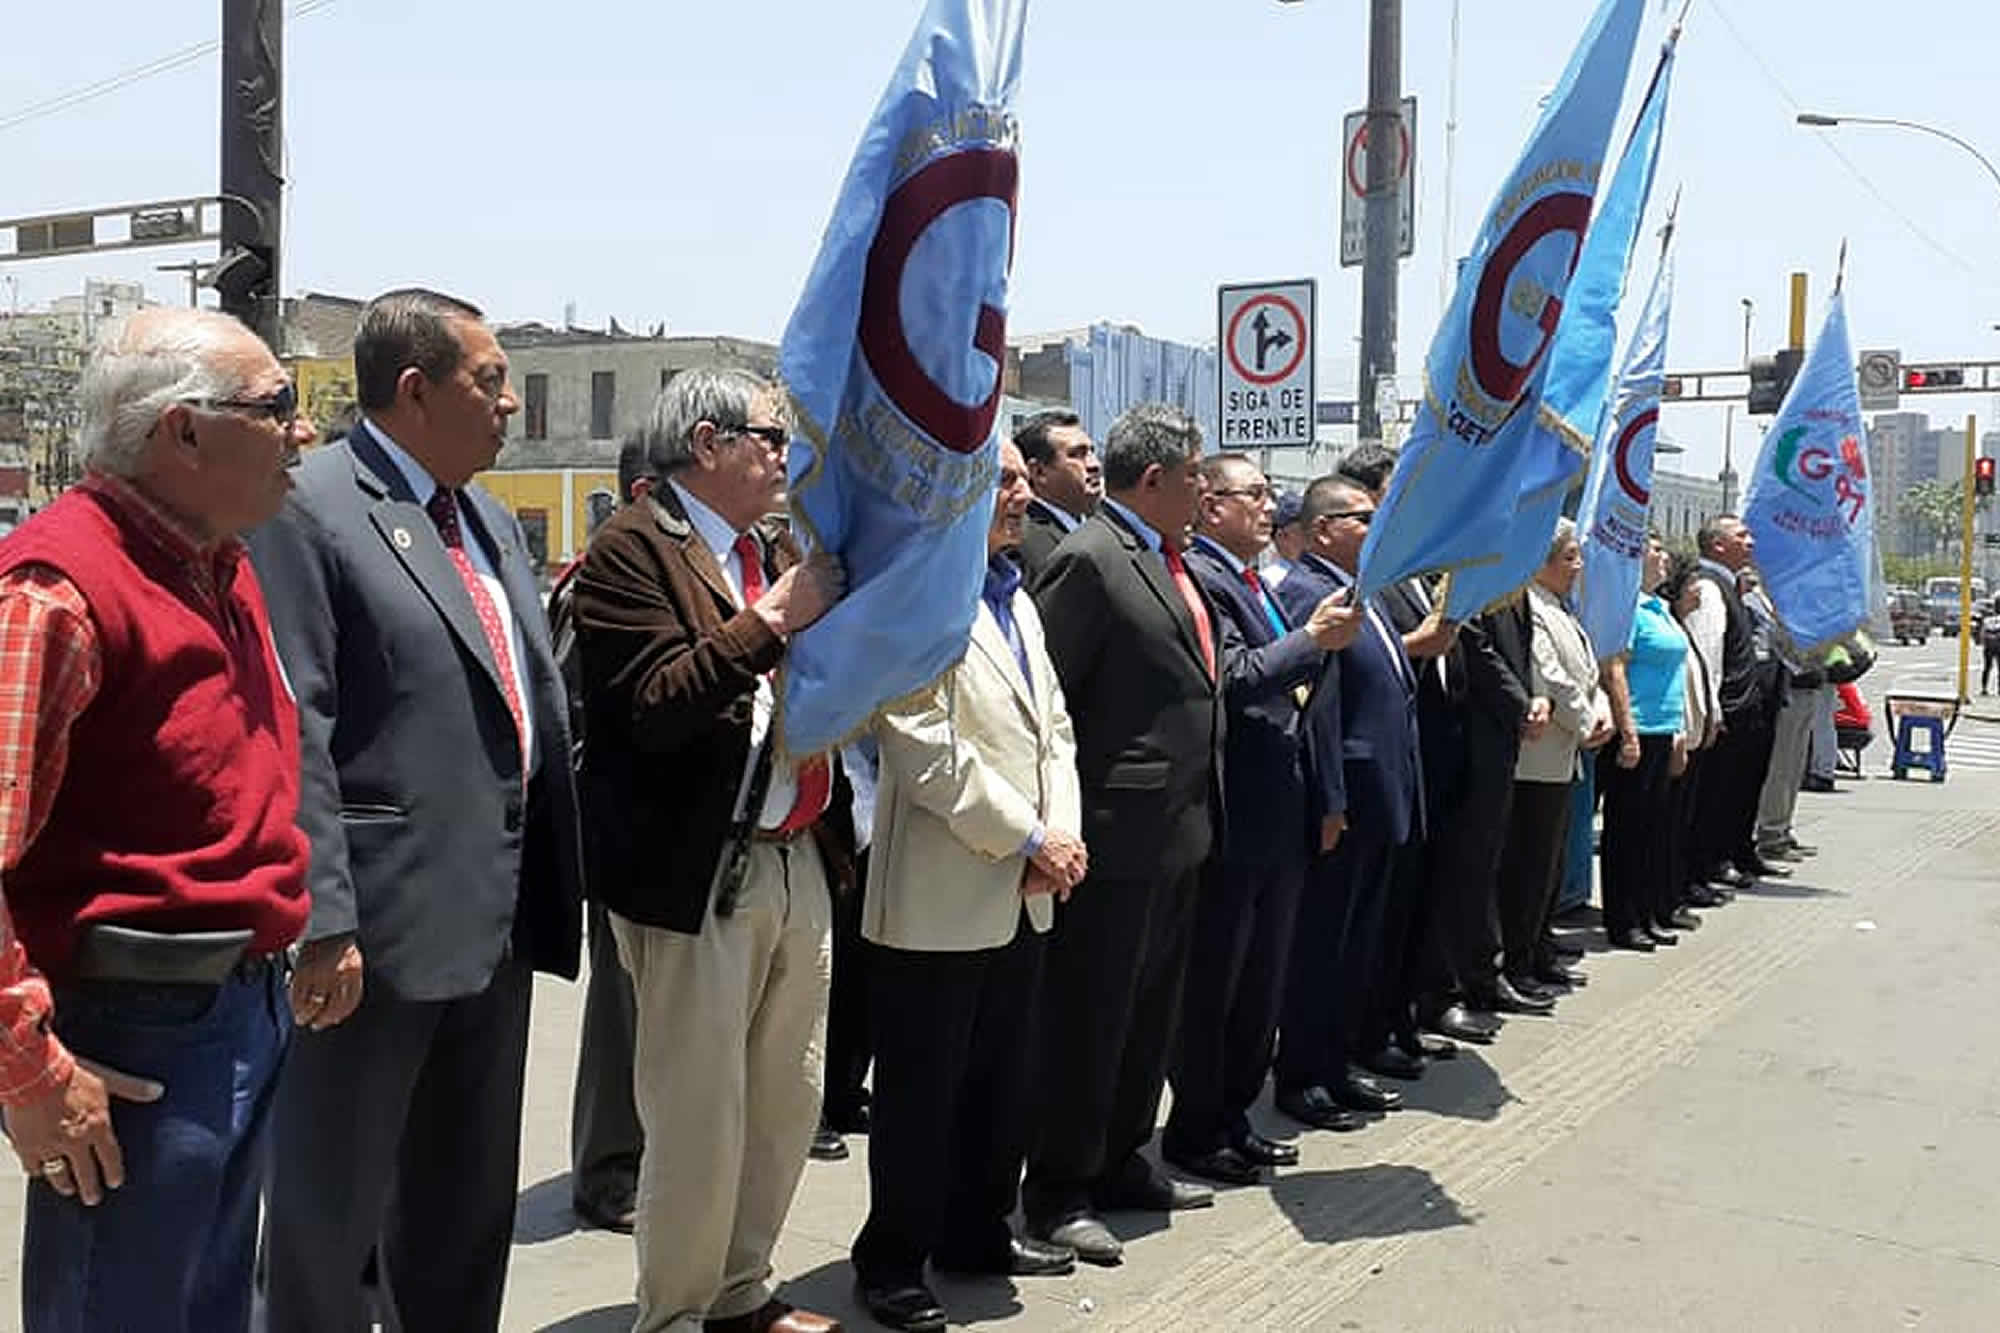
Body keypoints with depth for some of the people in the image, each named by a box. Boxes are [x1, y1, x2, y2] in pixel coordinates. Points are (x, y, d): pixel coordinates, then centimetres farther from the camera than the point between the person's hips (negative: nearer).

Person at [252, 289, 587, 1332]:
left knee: (471, 1211, 20)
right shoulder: (306, 507, -11)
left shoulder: (493, 522, 15)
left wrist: (551, 889, 14)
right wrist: (320, 920, -21)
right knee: (330, 1211, 7)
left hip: (497, 923, 8)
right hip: (376, 929, -8)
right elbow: (293, 731, -17)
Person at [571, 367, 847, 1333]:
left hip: (797, 860, 8)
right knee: (699, 1123, 1)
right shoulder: (633, 550, -9)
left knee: (787, 1106, 16)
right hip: (698, 874, -8)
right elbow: (654, 709, -20)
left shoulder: (776, 550, 16)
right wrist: (770, 620, -22)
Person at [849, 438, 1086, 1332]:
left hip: (1023, 894, 8)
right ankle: (893, 1261, 19)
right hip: (939, 897, -8)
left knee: (1005, 1081, 17)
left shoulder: (1015, 598, 16)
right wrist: (1027, 839, -14)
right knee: (921, 1091, 4)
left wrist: (1063, 834, 0)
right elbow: (927, 751, -20)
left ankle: (978, 1232, 33)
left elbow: (1052, 728, 16)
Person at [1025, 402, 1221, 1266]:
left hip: (1180, 831, 9)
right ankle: (1057, 1190, 14)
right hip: (1118, 832, -9)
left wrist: (1203, 810, 16)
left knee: (1151, 1009, 18)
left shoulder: (1170, 562, 14)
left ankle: (1120, 1163, 32)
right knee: (1090, 1016, 1)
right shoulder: (1089, 559, -14)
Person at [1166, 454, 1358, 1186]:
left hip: (1277, 813, 10)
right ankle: (1194, 1131, 15)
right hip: (1232, 816, -10)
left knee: (1261, 978, 17)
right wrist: (1312, 640, -20)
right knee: (1211, 980, 2)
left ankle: (1232, 1116, 29)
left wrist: (1298, 691, 9)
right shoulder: (1200, 576, -13)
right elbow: (1231, 676, -23)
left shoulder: (1255, 582, 16)